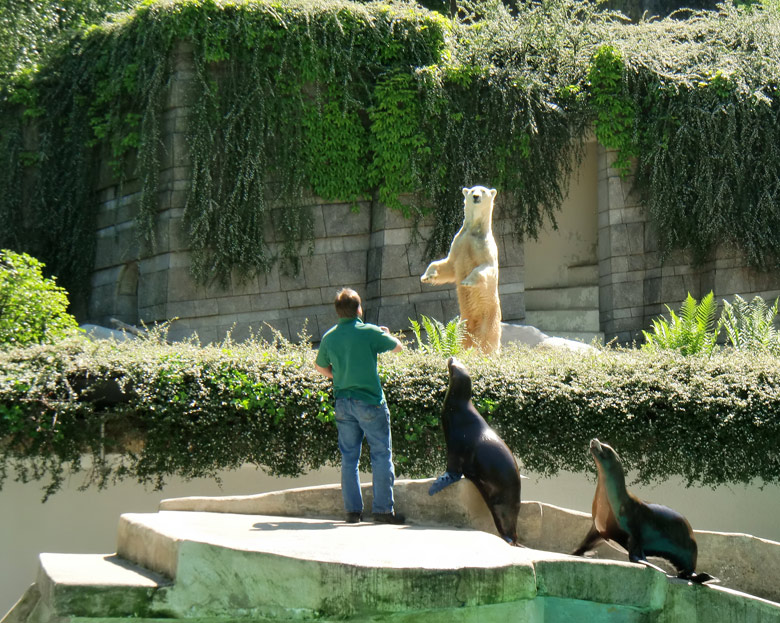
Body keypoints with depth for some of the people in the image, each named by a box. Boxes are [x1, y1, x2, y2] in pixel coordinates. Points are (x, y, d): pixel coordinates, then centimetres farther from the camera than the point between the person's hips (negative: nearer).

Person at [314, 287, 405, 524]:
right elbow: (398, 347, 3)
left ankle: (352, 509, 12)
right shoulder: (369, 332, -11)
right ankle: (383, 509, 0)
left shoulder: (329, 337, 4)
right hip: (369, 401, -5)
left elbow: (320, 366, 18)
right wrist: (386, 333, 22)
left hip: (343, 402, 5)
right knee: (381, 454, 2)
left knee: (349, 457, 11)